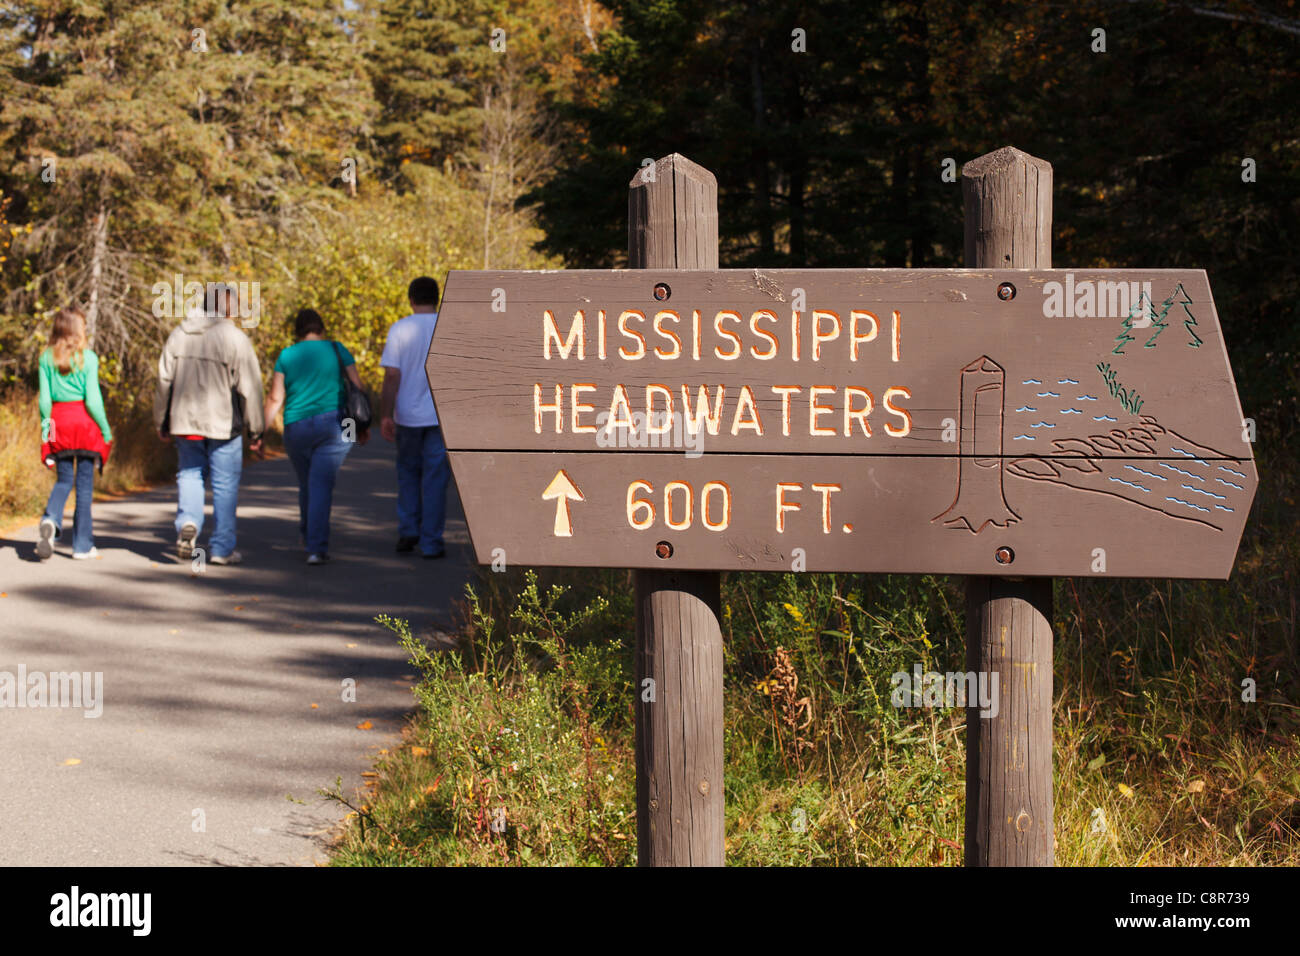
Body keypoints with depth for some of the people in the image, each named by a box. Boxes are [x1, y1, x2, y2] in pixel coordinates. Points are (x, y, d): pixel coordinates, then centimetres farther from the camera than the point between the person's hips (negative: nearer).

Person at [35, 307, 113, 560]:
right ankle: (82, 545, 8)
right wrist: (105, 429, -1)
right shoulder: (88, 358, -8)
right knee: (85, 483, 5)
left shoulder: (47, 357, 2)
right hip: (85, 421, -3)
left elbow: (44, 398, 1)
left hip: (58, 420, 3)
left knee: (63, 480, 15)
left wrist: (45, 426, 11)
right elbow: (93, 399, -10)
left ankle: (50, 520, -15)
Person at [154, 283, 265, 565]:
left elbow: (164, 381, 8)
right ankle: (222, 548, 8)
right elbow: (249, 388, -10)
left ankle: (187, 522, -8)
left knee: (190, 475, 18)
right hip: (223, 424, -4)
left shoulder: (179, 335, 4)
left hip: (185, 421, 4)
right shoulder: (235, 338, -10)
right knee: (225, 484, 5)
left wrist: (162, 422, 18)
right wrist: (256, 432, -4)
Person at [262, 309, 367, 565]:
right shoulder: (336, 350, 4)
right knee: (321, 485, -5)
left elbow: (275, 398, 0)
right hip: (334, 424, -1)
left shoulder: (286, 356, 4)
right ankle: (316, 549, -14)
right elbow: (358, 387, 3)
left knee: (307, 483, 19)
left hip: (297, 428, 1)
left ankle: (309, 537, 34)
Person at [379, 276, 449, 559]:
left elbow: (391, 377, -9)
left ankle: (408, 532, 13)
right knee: (435, 478, 3)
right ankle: (431, 543, 2)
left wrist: (385, 416, -6)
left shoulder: (399, 329, -4)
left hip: (408, 416, 0)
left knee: (408, 472, 19)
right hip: (443, 416, 0)